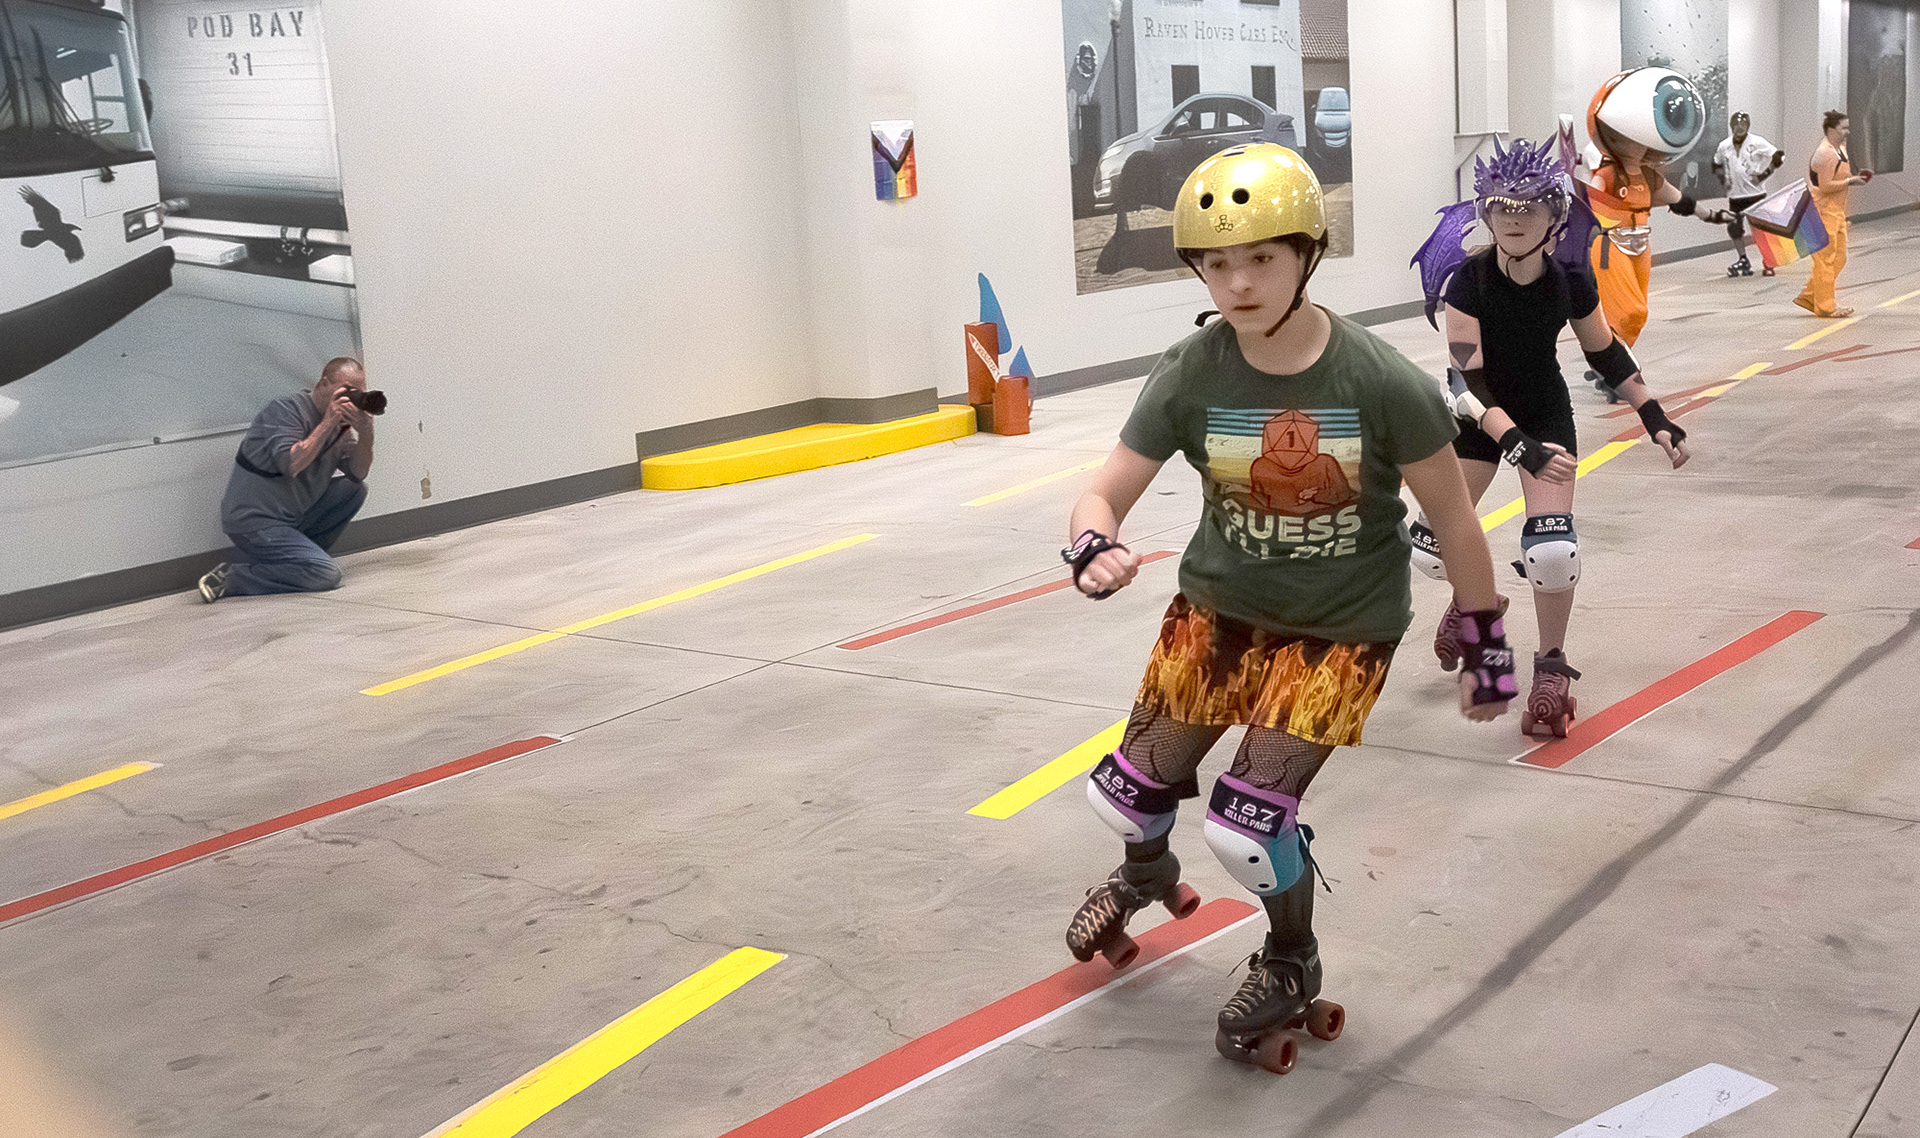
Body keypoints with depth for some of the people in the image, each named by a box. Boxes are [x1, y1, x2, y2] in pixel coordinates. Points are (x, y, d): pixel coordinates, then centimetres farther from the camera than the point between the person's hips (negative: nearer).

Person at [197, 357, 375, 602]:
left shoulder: (340, 425, 11)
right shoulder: (285, 410, -13)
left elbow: (358, 473, 2)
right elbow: (289, 464, -28)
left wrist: (365, 432, -14)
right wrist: (327, 424, -24)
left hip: (292, 517, 9)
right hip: (253, 522, -9)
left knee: (354, 489, 5)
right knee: (326, 575, -21)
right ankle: (231, 577, -14)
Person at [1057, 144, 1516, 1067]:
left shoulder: (1378, 383, -22)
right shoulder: (1189, 377, -16)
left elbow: (1453, 517, -10)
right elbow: (1105, 494, -12)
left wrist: (1485, 648, -2)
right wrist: (1094, 550, -36)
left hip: (1342, 625, -3)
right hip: (1220, 605, 4)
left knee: (1249, 820, -14)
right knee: (1127, 791, 8)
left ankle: (1291, 965, 21)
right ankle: (1146, 874, 49)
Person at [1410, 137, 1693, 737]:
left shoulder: (1569, 282, -17)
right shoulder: (1468, 280, -24)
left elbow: (1606, 352, 2)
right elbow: (1467, 381, -26)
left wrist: (1655, 418, 1)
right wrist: (1518, 447, -36)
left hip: (1545, 414, 1)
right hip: (1476, 418, 0)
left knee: (1553, 552, -17)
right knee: (1432, 549, -5)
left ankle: (1552, 665, 7)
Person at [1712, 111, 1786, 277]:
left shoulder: (1756, 142, -8)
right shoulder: (1724, 146, 5)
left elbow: (1778, 155, -8)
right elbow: (1717, 164, 22)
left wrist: (1764, 174, -13)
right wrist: (1723, 179, 8)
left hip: (1756, 193, -4)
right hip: (1735, 195, 4)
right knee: (1734, 227, 1)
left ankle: (1768, 263, 5)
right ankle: (1743, 261, 15)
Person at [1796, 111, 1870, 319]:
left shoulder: (1840, 149, 15)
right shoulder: (1825, 153, -17)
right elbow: (1826, 186, -23)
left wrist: (1855, 178, 8)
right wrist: (1850, 181, -16)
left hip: (1836, 211, 10)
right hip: (1822, 210, -10)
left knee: (1839, 257, 12)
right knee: (1825, 258, -5)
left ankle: (1808, 296, 17)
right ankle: (1825, 306, 1)